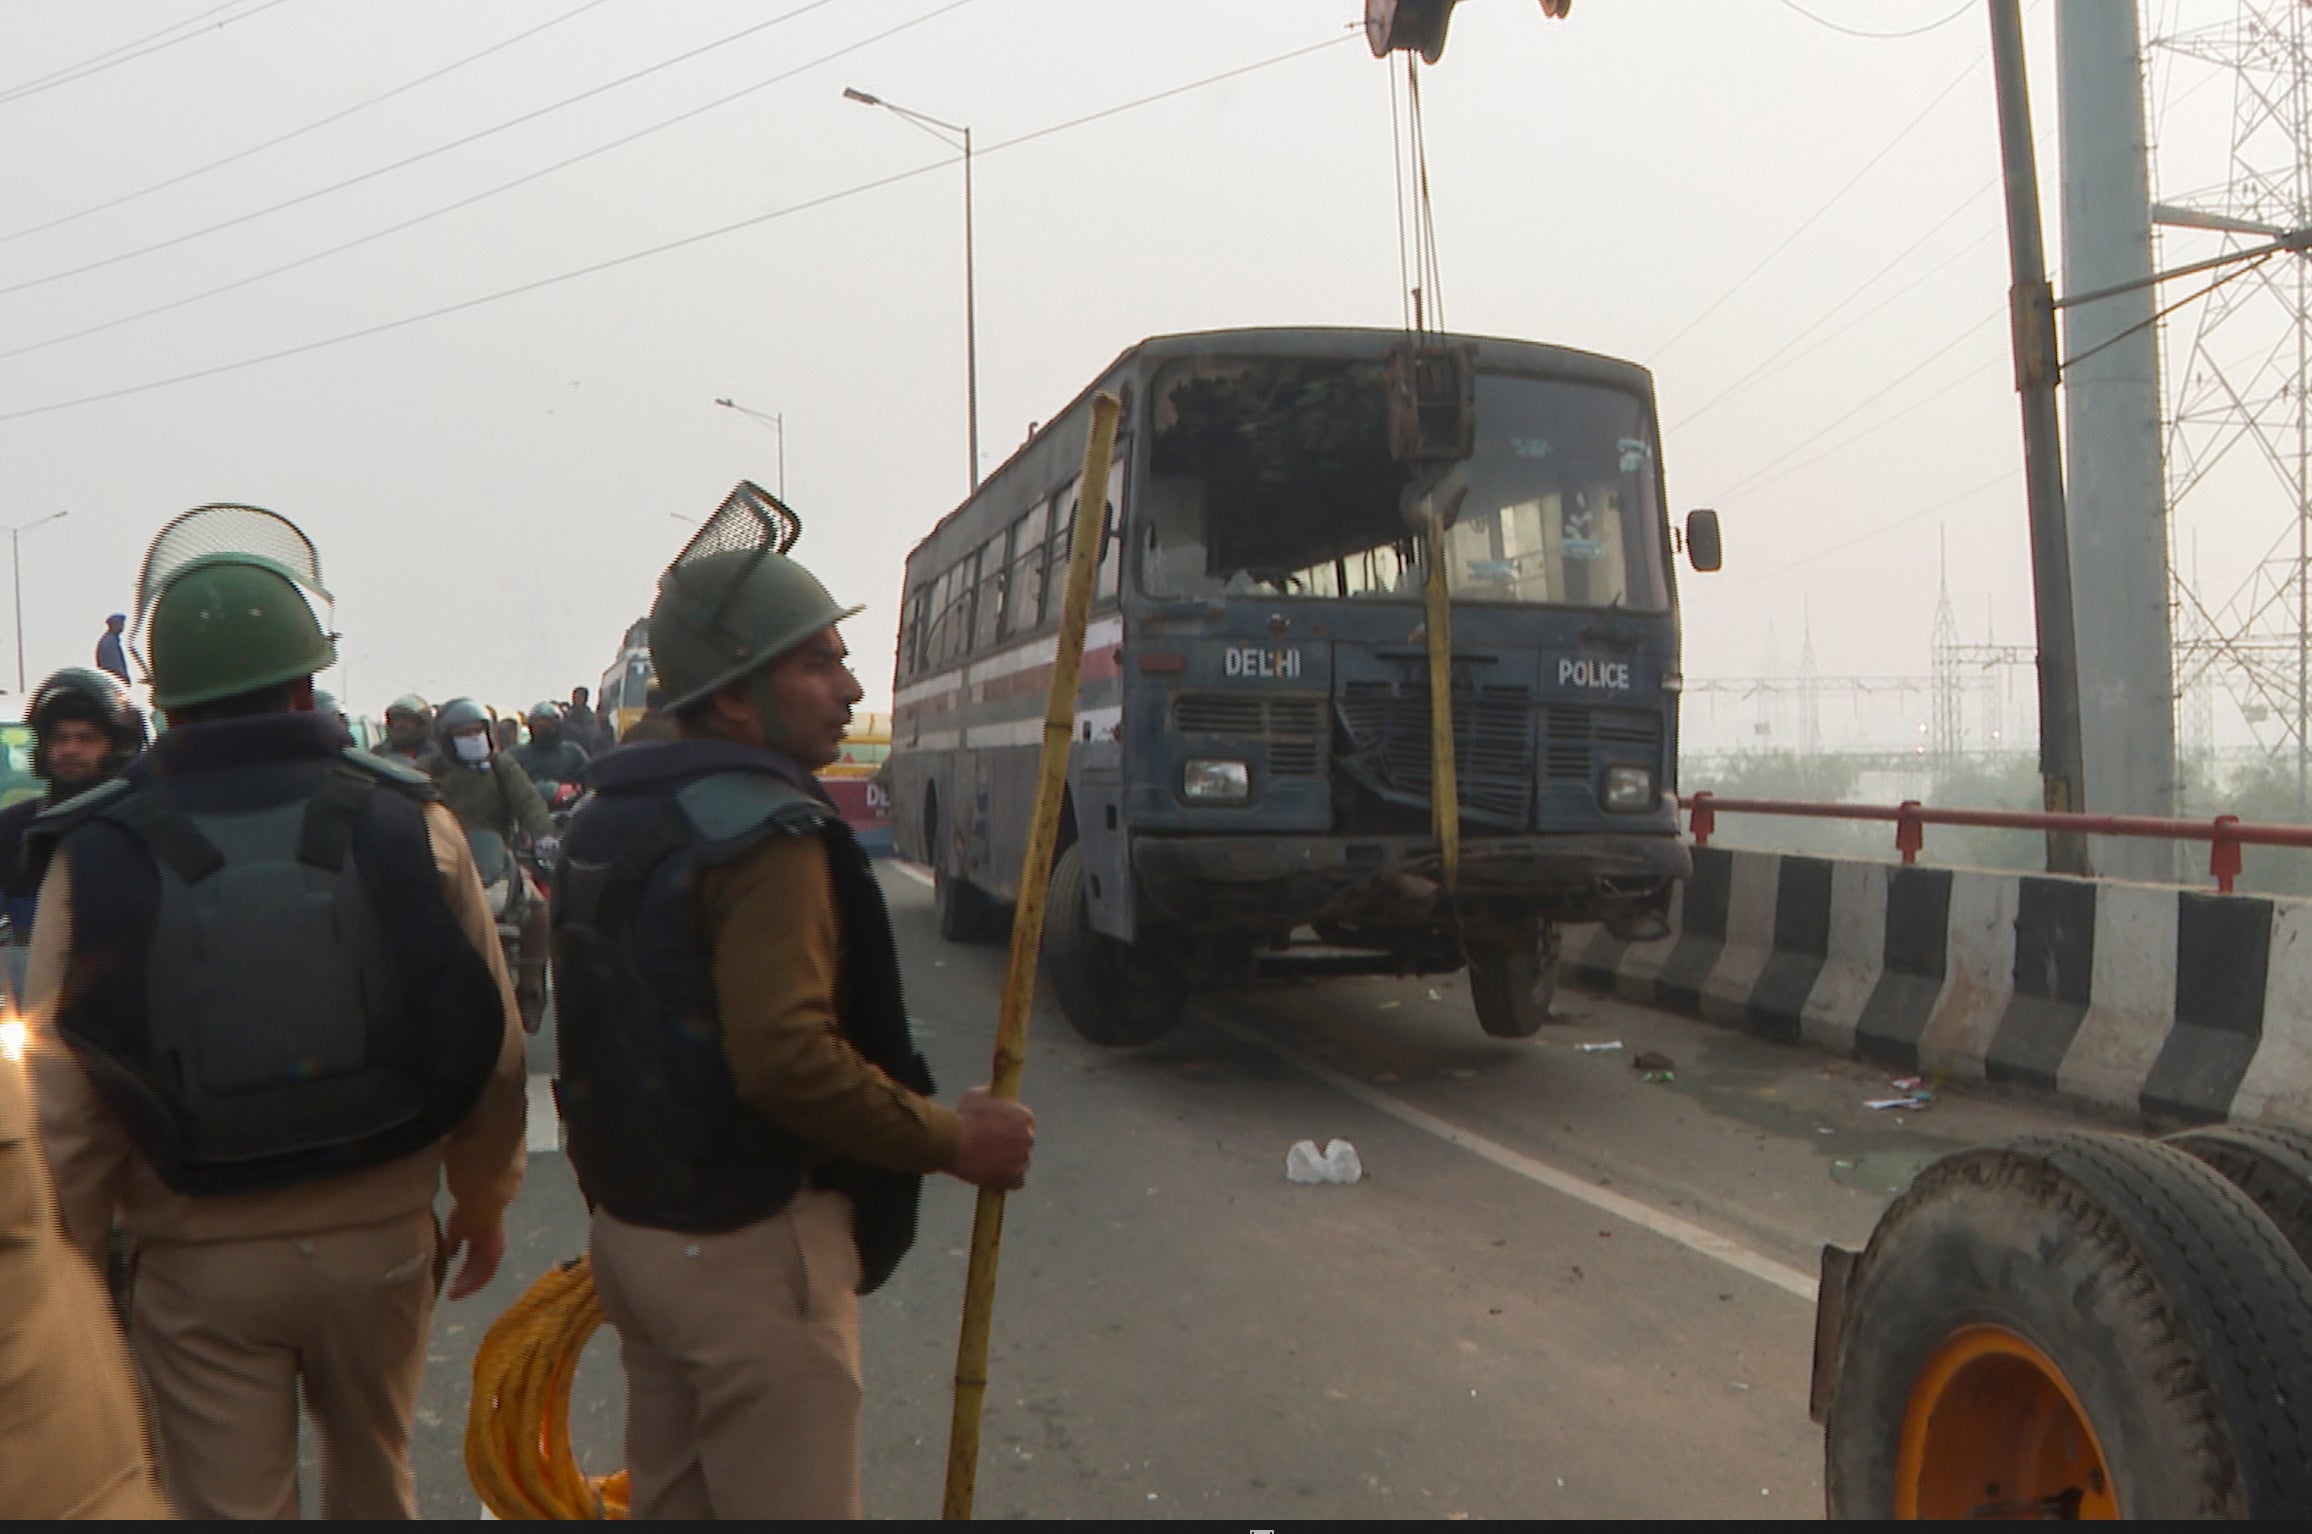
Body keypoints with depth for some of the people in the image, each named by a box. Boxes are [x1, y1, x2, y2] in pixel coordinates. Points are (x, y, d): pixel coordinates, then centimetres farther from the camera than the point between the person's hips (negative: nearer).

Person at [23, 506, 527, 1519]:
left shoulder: (97, 855, -11)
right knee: (372, 1481, 25)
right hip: (381, 1237, 2)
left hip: (201, 1262, -1)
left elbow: (62, 1103, -8)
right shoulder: (410, 823, -9)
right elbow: (494, 1050, -5)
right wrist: (484, 1200, 12)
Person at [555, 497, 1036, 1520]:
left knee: (668, 1494, 22)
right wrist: (954, 1139, -19)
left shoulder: (608, 818, 10)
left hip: (629, 1229, 10)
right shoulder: (764, 834, -20)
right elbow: (789, 1057, -30)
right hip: (750, 1252, -9)